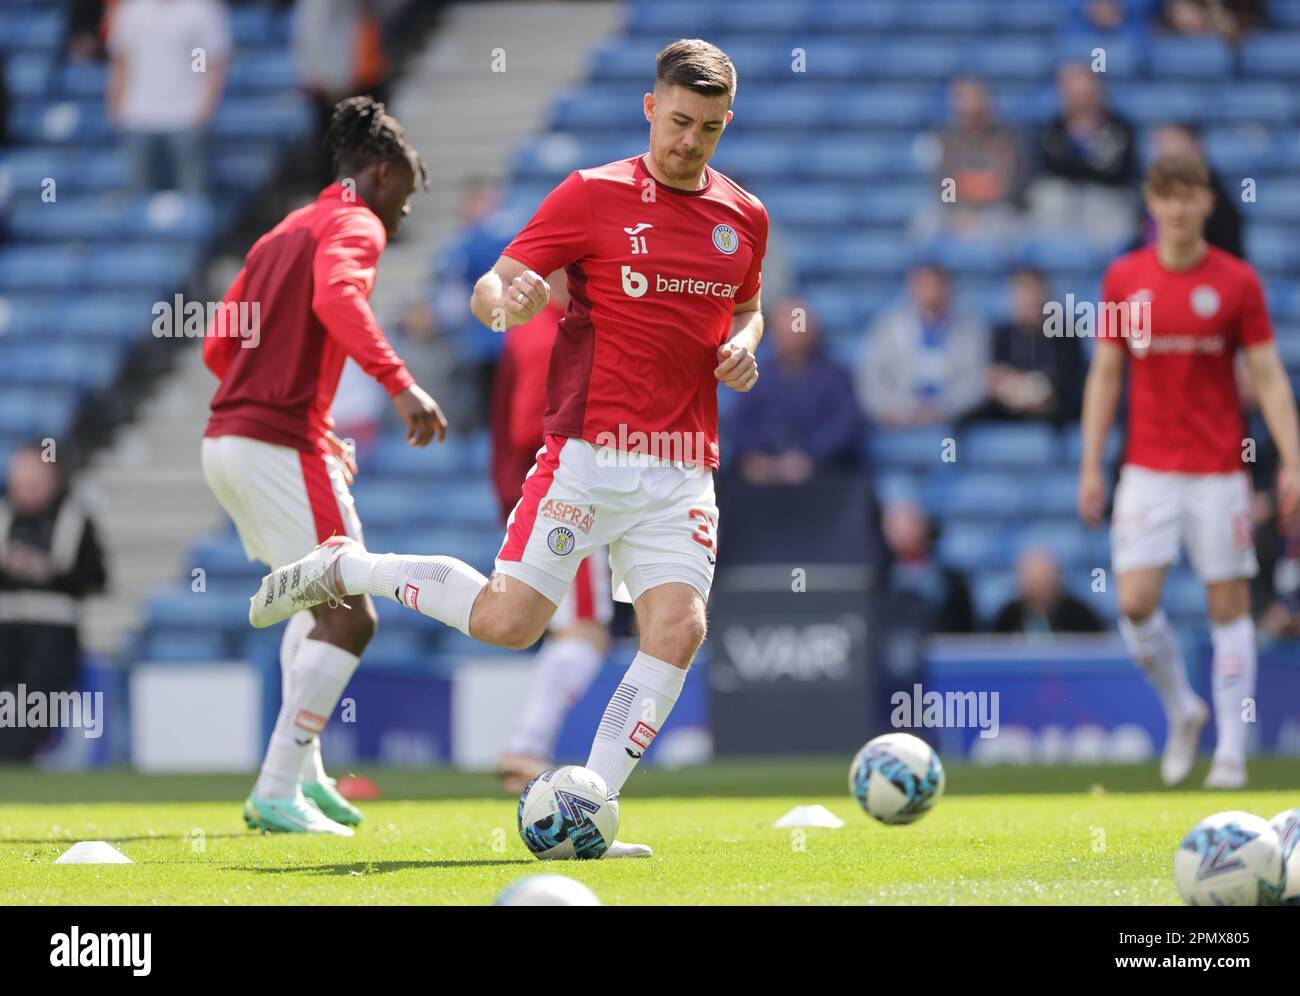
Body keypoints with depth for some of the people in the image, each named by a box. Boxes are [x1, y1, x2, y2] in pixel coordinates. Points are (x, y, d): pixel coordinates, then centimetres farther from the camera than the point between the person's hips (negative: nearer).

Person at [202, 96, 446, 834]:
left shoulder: (282, 235, 22)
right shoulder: (354, 226, -5)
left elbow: (219, 345, 23)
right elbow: (337, 296, -28)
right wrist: (401, 384, -37)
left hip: (226, 440, 10)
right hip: (284, 445, -10)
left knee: (324, 600, 25)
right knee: (349, 618, -7)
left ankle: (302, 772, 21)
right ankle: (278, 793, -10)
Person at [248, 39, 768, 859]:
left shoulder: (744, 217, 11)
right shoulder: (594, 196, -2)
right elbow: (492, 289, 0)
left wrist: (743, 344, 6)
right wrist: (506, 300, -25)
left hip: (684, 467, 4)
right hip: (590, 449, -4)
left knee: (679, 629, -14)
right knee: (508, 621, -12)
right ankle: (343, 567, 11)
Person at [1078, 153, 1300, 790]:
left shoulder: (1237, 281, -2)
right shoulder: (1123, 279, 3)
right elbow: (1104, 375, 8)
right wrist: (1090, 466, 2)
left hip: (1220, 470, -1)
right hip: (1148, 470, 1)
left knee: (1228, 605, 0)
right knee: (1135, 602, -9)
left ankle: (1231, 753, 8)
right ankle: (1181, 712, 16)